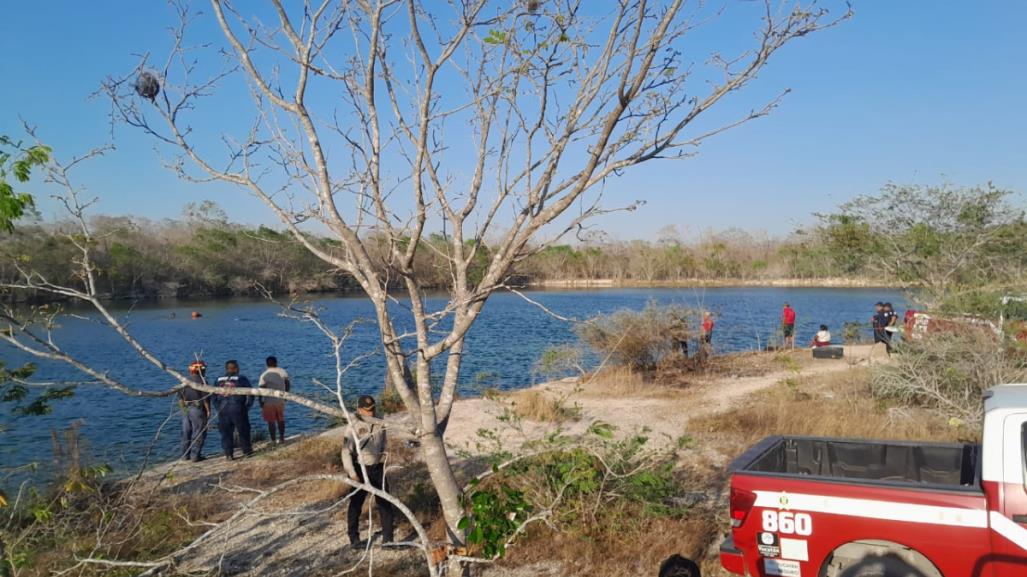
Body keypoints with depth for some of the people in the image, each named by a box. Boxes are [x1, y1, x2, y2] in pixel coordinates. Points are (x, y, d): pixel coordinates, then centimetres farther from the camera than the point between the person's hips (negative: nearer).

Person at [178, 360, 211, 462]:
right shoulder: (201, 381, -12)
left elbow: (180, 397, 12)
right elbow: (205, 398, -13)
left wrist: (183, 408, 20)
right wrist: (208, 411, -6)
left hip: (185, 410, 7)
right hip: (197, 409, -7)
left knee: (186, 433, 14)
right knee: (198, 433, 0)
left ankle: (185, 455, 21)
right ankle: (195, 456, -1)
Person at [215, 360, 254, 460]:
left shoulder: (219, 380, 8)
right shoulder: (241, 379, -4)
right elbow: (250, 394, -6)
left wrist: (218, 408, 18)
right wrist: (247, 406, 7)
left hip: (223, 410, 3)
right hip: (238, 409, -3)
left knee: (226, 433, 9)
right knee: (243, 431, 10)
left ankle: (228, 454, 8)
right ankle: (247, 451, 17)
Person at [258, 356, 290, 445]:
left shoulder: (264, 375, -13)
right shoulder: (282, 371, -2)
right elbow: (287, 384, 3)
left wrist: (260, 401, -3)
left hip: (269, 401, -4)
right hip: (280, 400, 4)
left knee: (271, 421, 5)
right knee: (280, 420, 17)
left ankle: (273, 440, 9)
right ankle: (281, 438, 23)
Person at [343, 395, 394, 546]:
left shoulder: (379, 424, 0)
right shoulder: (354, 426, -15)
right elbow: (346, 452, -14)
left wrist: (383, 462, 8)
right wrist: (352, 474, -16)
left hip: (378, 469, 4)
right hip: (360, 469, -4)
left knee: (385, 503, 3)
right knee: (356, 503, 9)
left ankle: (387, 538, 12)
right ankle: (354, 537, 26)